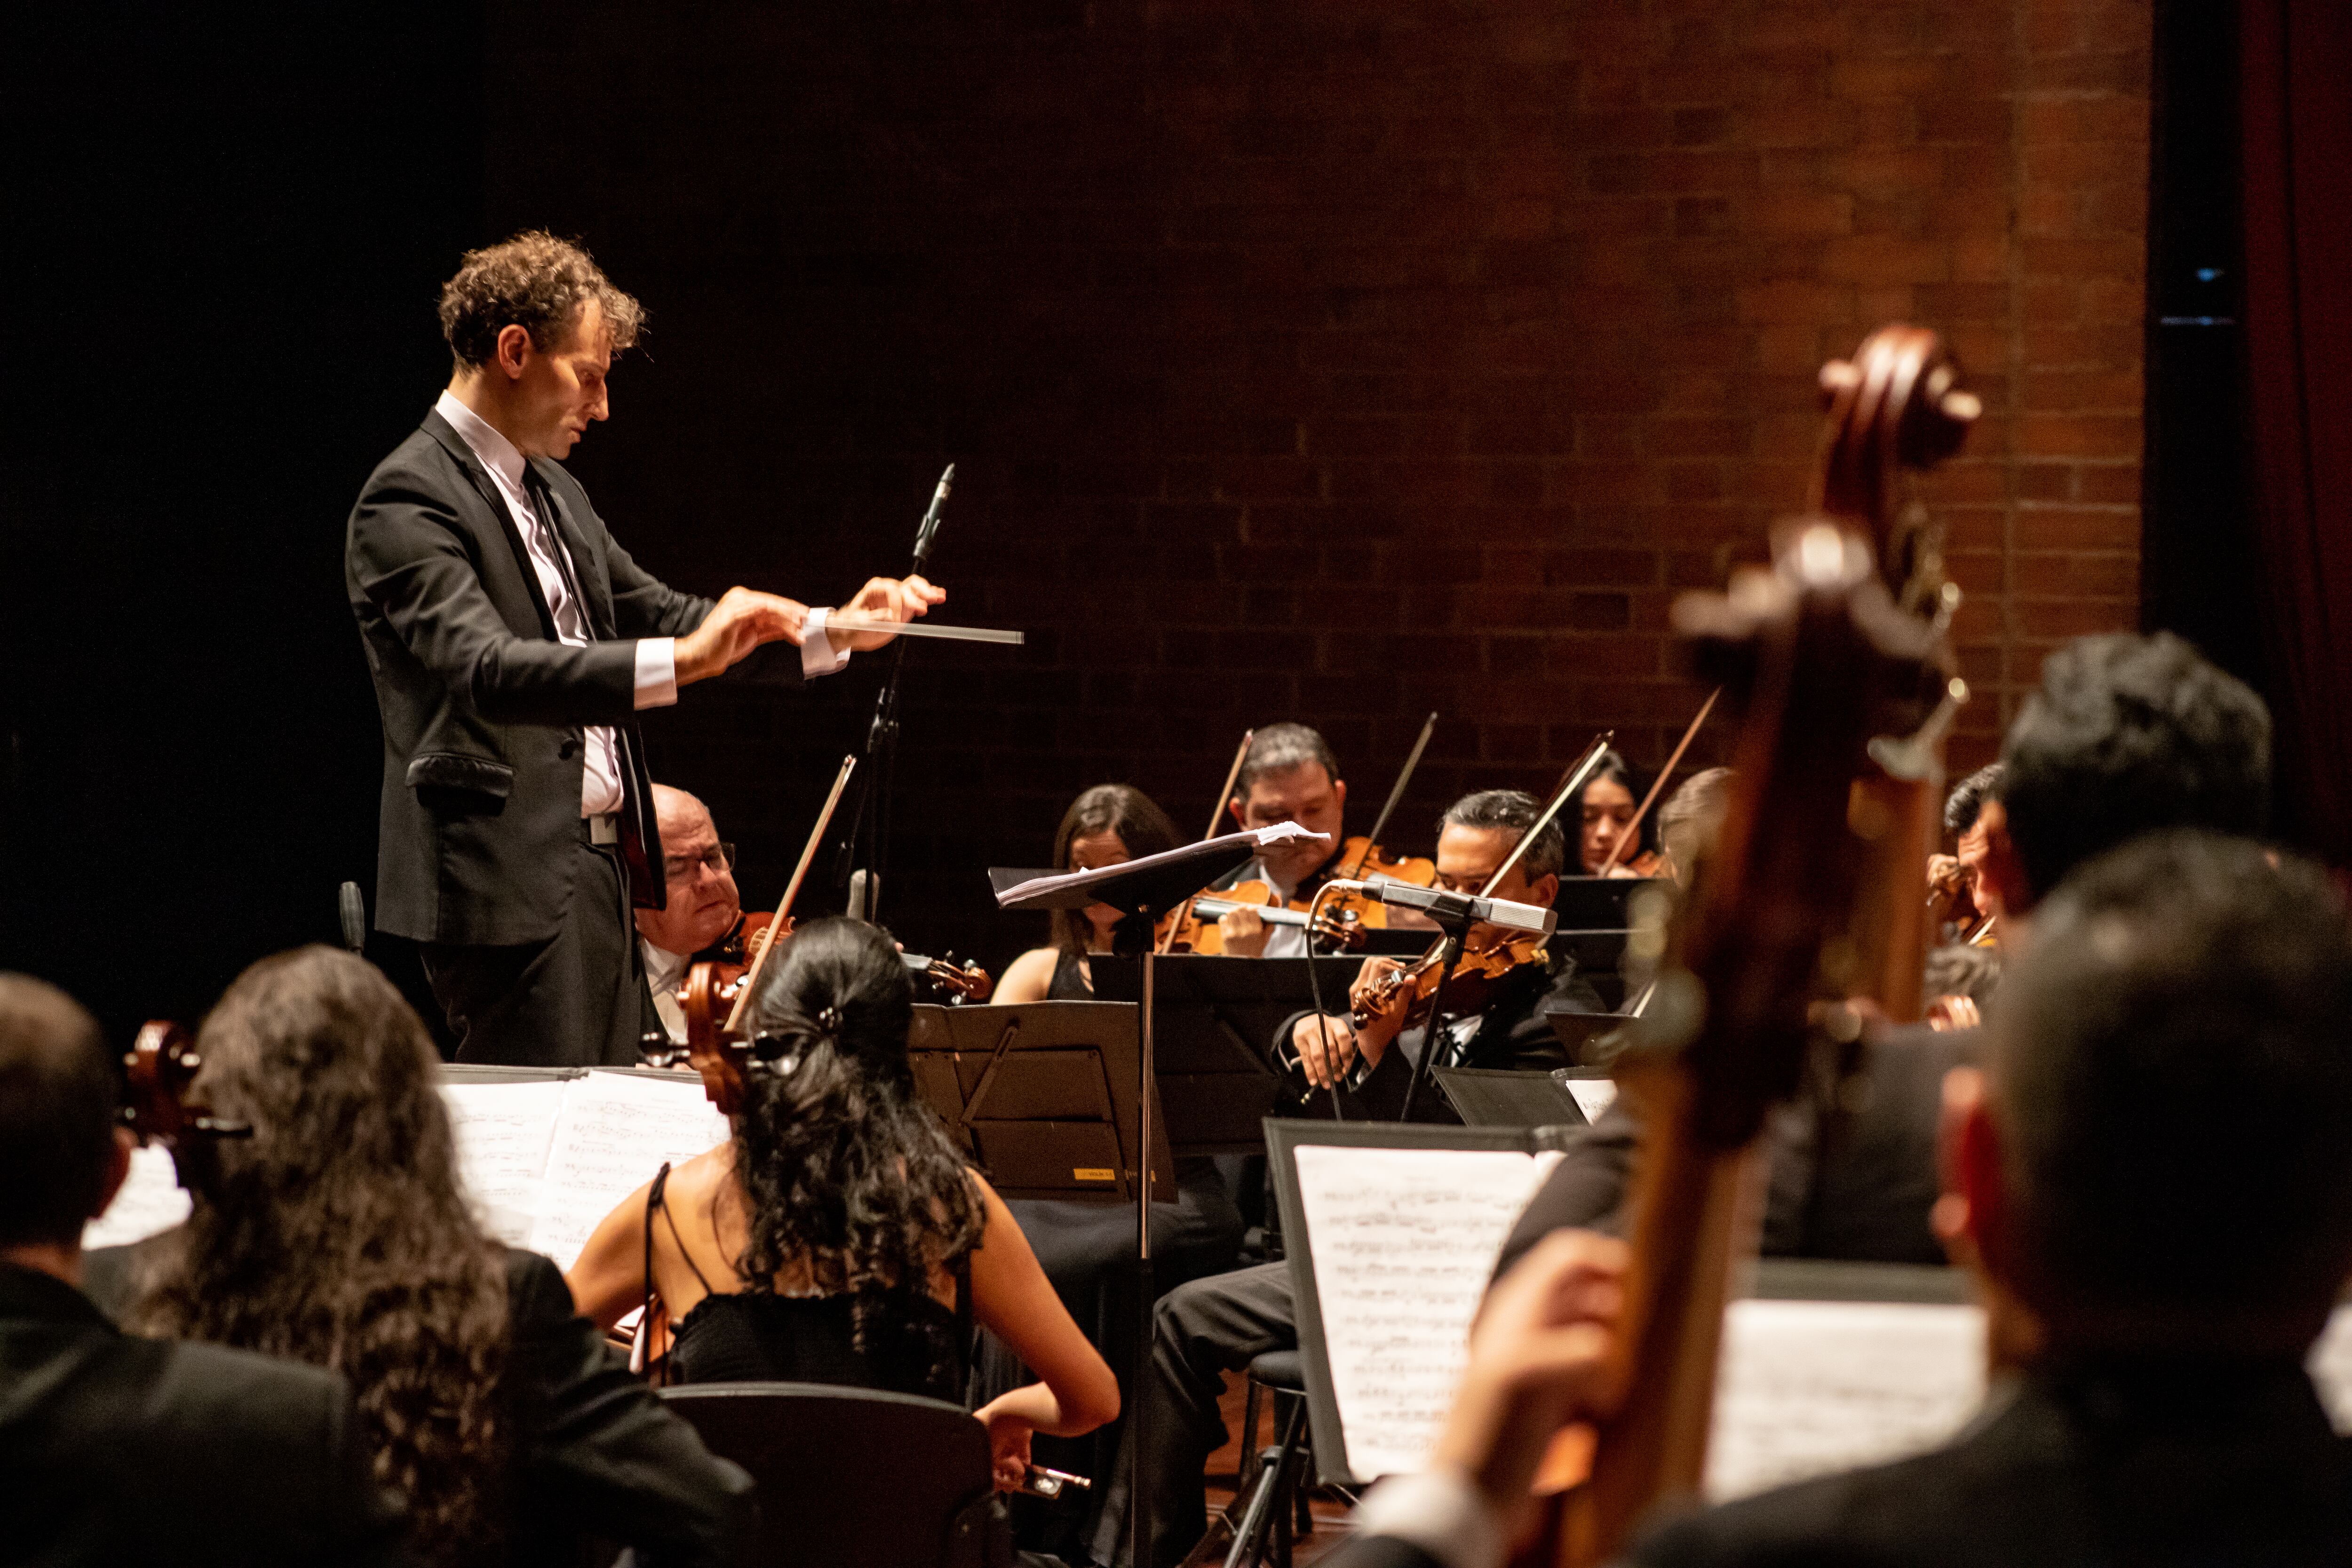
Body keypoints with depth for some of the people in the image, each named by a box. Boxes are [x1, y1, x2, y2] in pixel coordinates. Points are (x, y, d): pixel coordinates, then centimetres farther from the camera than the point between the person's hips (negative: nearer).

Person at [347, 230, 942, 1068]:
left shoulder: (552, 494, 17)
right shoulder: (411, 499, -13)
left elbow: (659, 615, 25)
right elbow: (487, 670, -28)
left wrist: (829, 630, 11)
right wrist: (681, 659, -38)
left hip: (598, 868, 10)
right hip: (512, 890, -10)